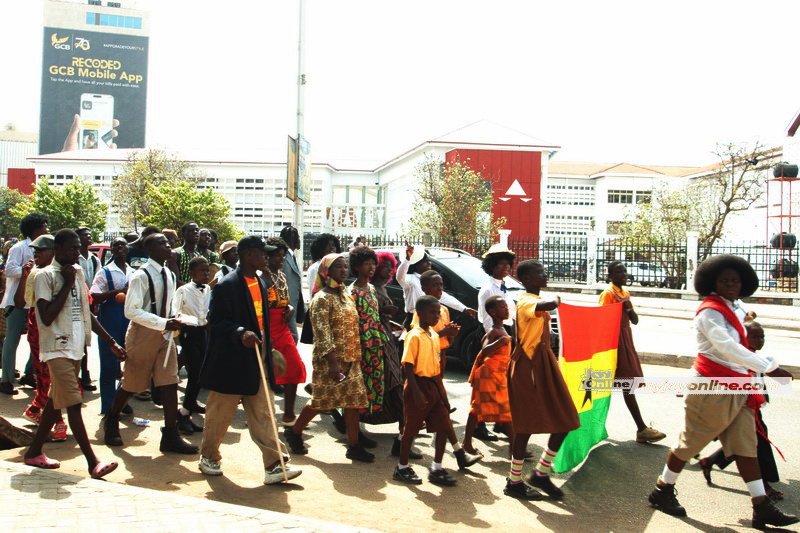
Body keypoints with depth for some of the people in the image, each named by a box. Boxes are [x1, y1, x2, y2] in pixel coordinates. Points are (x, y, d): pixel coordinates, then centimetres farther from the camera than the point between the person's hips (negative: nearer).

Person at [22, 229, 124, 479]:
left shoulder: (77, 273, 12)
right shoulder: (46, 276, -10)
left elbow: (86, 313, 16)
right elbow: (47, 317, -18)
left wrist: (111, 342, 13)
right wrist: (67, 284, -15)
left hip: (76, 347, 8)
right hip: (57, 348, -8)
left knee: (56, 401, 15)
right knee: (74, 404, -9)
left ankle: (34, 452, 28)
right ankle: (93, 462, -8)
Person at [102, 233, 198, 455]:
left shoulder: (170, 275, 9)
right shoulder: (141, 276, -15)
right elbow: (131, 310, -20)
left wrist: (174, 322, 1)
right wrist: (164, 323, -26)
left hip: (164, 334, 6)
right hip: (143, 333, -6)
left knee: (170, 383, -1)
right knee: (132, 383, 7)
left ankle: (170, 436, 4)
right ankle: (111, 421, 34)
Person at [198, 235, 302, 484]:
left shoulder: (260, 284, 12)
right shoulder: (226, 286, -14)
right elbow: (216, 322, -16)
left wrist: (269, 356, 21)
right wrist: (241, 333, -33)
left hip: (258, 361, 7)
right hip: (231, 363, -7)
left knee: (263, 415, 4)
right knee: (220, 413, 9)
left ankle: (273, 466, 5)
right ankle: (209, 456, 30)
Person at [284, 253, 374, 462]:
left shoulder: (346, 296, 13)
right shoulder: (322, 299, -13)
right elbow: (322, 333, -20)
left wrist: (356, 355, 14)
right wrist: (332, 362, -26)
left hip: (350, 359, 8)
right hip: (330, 360, -7)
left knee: (354, 400, 5)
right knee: (321, 400, 3)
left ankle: (354, 446, 12)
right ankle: (294, 432, 25)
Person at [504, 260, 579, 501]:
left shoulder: (537, 301, 15)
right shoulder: (525, 302, -18)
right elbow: (549, 306, -41)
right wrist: (557, 300, -21)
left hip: (544, 363, 10)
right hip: (528, 365, -10)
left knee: (565, 421, 8)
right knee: (526, 425, -1)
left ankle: (541, 473, 20)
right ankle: (514, 482, 14)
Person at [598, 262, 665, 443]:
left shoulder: (625, 292, 14)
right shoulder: (608, 293, -11)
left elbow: (635, 321, 11)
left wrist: (629, 308, -6)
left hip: (625, 339, 9)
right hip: (615, 340, -9)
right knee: (628, 385, -8)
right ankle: (642, 429, -5)